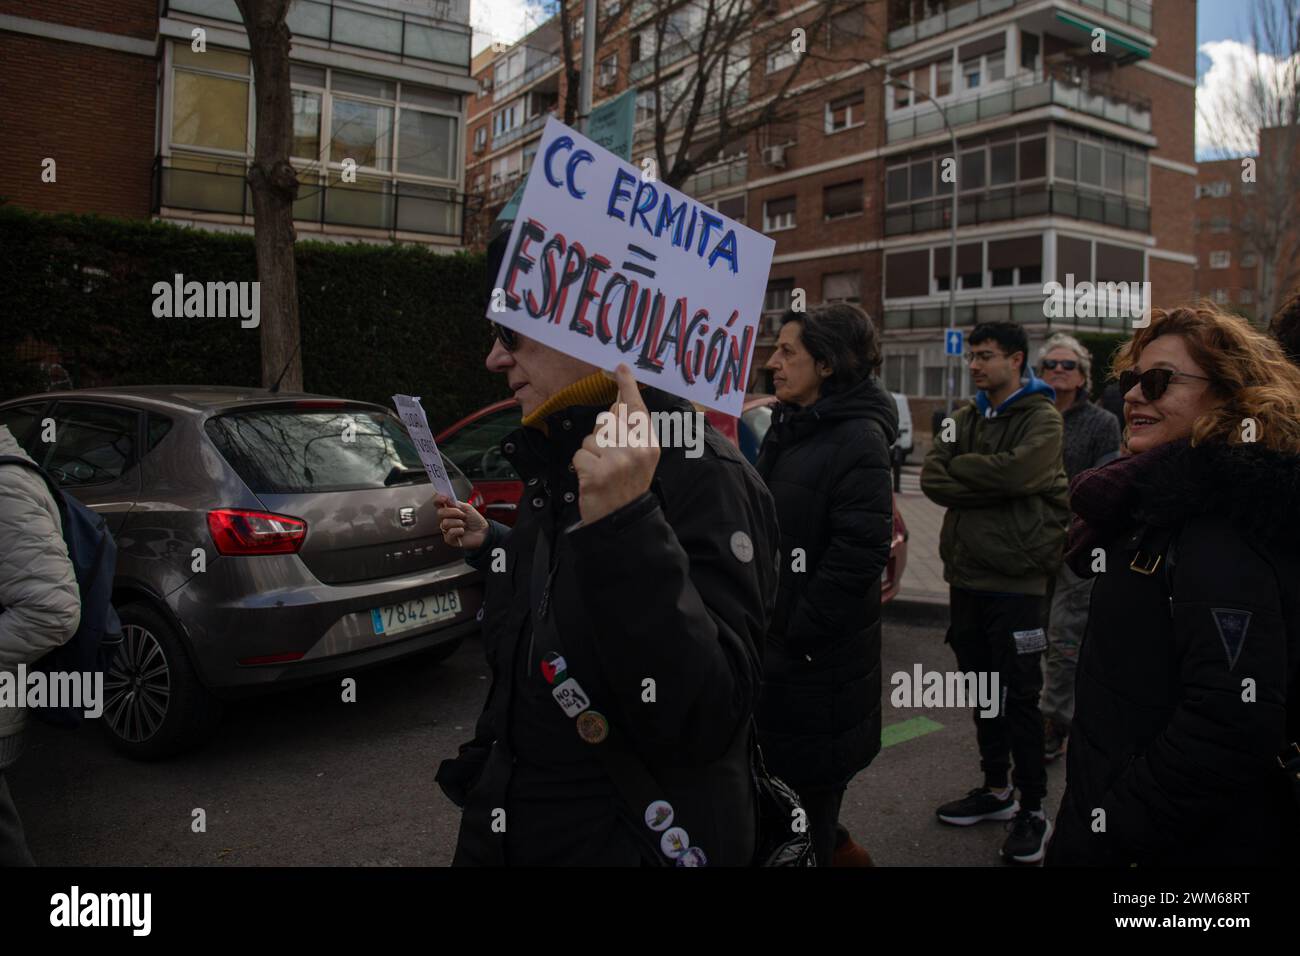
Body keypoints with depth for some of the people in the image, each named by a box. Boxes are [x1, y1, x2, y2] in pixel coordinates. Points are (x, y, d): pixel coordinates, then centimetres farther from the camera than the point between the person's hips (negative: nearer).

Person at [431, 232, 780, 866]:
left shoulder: (702, 477, -22)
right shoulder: (551, 466, 3)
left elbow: (705, 725, -31)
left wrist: (626, 527, -37)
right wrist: (490, 546, 7)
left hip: (632, 843, -8)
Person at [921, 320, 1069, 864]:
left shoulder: (1041, 418, -5)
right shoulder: (966, 418, 12)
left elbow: (1015, 471, -24)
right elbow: (932, 481, -2)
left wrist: (959, 469, -9)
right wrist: (993, 484, -16)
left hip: (1016, 579, -6)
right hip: (967, 575, 6)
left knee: (1020, 696, 2)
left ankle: (1033, 811, 15)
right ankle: (995, 789, 30)